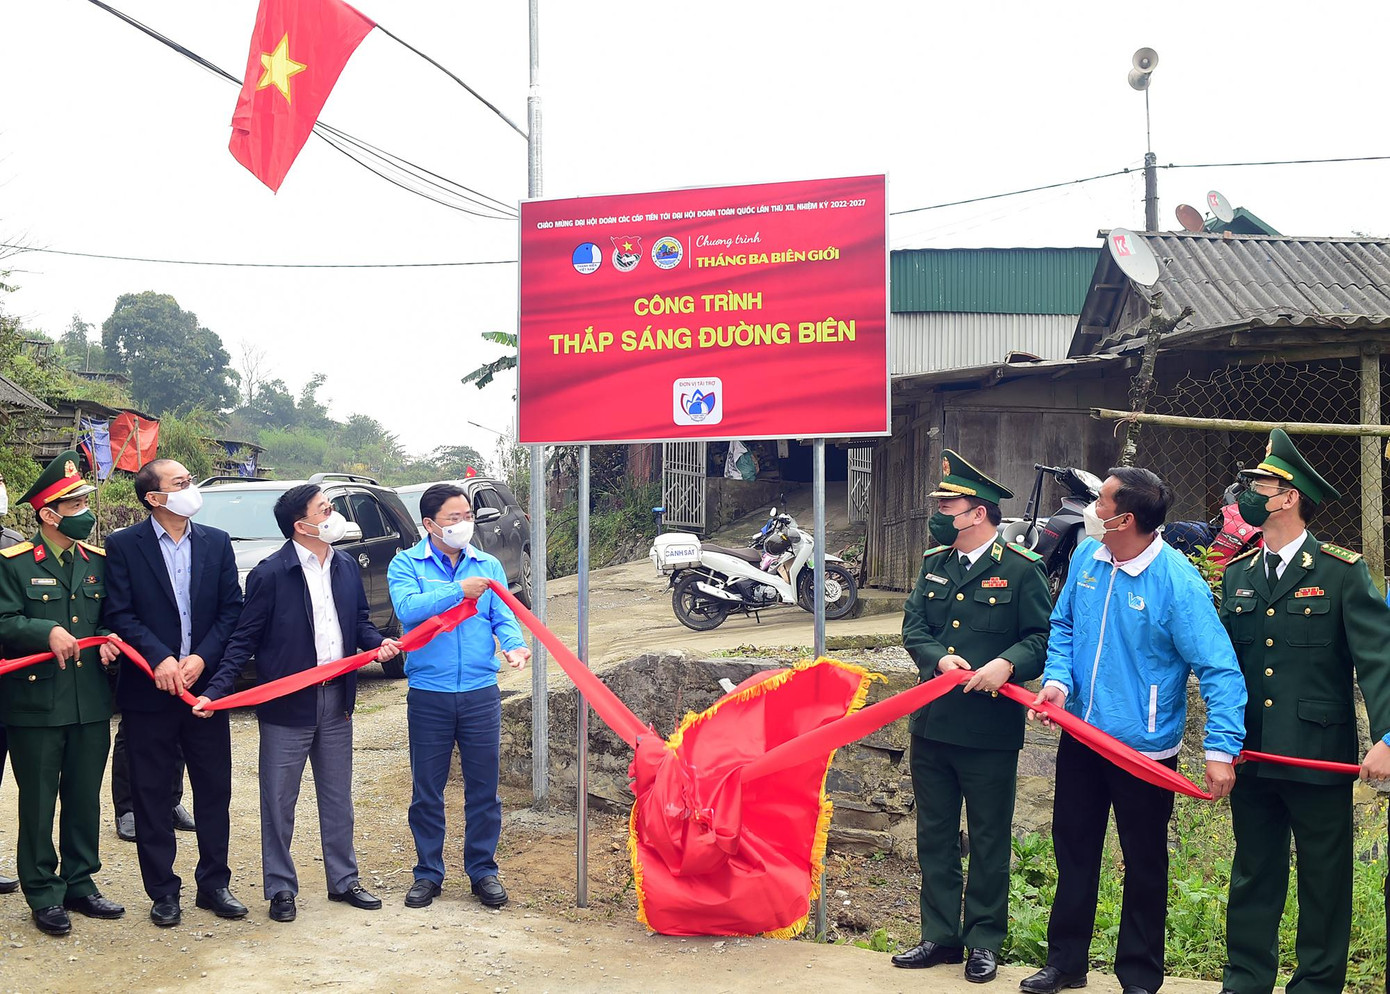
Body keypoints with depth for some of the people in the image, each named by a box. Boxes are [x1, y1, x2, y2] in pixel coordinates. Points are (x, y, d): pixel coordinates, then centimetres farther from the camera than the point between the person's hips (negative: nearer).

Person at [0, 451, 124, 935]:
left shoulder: (98, 561, 11)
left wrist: (109, 639, -4)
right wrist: (47, 632, -25)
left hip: (91, 703, 5)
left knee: (85, 799, 12)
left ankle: (80, 883, 24)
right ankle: (44, 895, 13)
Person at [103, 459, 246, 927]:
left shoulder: (217, 542, 6)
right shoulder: (124, 546, -3)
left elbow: (232, 609, 3)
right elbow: (120, 614, -8)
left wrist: (202, 658, -11)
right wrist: (159, 659, -20)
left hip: (206, 684, 3)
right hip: (149, 692, -3)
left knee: (215, 791, 8)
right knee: (152, 796, 5)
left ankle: (214, 884, 20)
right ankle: (163, 892, 15)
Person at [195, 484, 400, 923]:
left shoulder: (347, 567, 5)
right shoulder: (270, 573, -12)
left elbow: (359, 621, 15)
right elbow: (245, 640, -10)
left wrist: (378, 642, -6)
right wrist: (216, 691, -17)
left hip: (336, 701, 5)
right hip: (287, 705, -5)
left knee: (338, 797, 15)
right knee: (279, 802, 5)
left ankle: (344, 880, 27)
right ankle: (280, 888, 17)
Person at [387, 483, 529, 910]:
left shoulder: (488, 566, 10)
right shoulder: (406, 564, 1)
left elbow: (504, 616, 2)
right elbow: (407, 608, -17)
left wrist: (514, 644, -19)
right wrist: (459, 591, -23)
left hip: (481, 692, 2)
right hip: (428, 694, -2)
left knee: (484, 787, 6)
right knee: (427, 790, 7)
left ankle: (483, 870, 18)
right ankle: (428, 873, 19)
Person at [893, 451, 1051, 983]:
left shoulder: (1020, 569, -7)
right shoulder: (934, 564, 10)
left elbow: (1044, 636, -8)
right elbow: (913, 627, 8)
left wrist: (1006, 664, -25)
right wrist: (939, 659, -12)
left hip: (990, 732, -5)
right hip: (932, 724, 6)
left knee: (989, 840, 6)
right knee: (934, 837, 13)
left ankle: (984, 942, 18)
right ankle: (940, 935, 24)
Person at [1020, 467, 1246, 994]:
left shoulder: (1179, 582, -21)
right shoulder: (1087, 556, -2)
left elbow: (1219, 669, -21)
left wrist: (1221, 749, -28)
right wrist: (1058, 677, -7)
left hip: (1144, 746, -6)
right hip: (1081, 735, 6)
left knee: (1144, 865, 9)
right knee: (1073, 851, 17)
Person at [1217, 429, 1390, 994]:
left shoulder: (1342, 572, -5)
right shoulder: (1238, 576, 11)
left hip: (1319, 755, -5)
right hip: (1252, 755, 5)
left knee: (1325, 880, 6)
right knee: (1253, 874, 13)